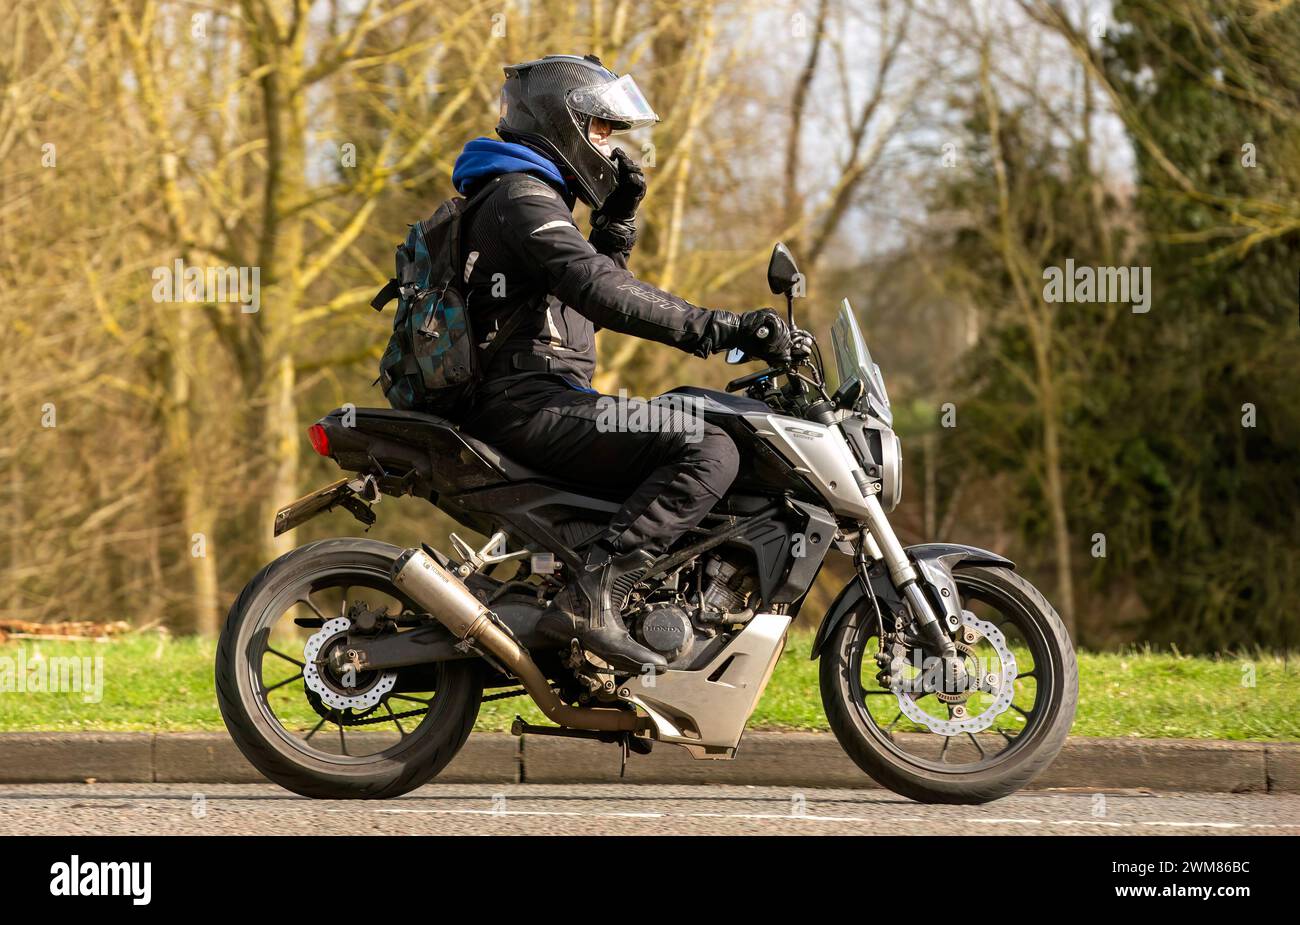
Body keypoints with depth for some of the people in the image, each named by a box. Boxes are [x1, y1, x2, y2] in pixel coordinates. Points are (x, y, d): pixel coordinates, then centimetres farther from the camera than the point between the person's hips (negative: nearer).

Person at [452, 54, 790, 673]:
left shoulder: (528, 197, 24)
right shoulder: (524, 198, -10)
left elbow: (591, 294, 31)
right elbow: (604, 295, -24)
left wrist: (617, 221, 16)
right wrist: (723, 330, -27)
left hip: (512, 404, 11)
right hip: (527, 405, -11)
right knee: (710, 452, -23)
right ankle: (591, 598, -30)